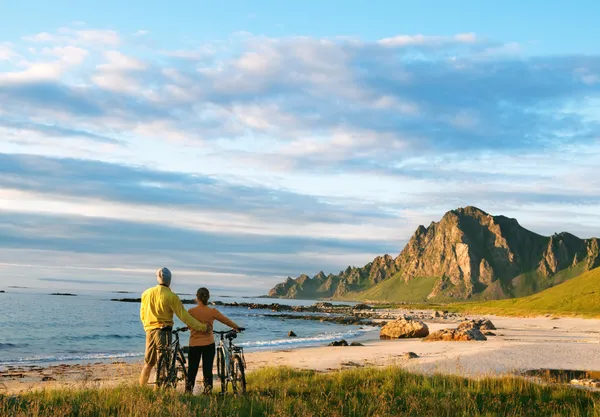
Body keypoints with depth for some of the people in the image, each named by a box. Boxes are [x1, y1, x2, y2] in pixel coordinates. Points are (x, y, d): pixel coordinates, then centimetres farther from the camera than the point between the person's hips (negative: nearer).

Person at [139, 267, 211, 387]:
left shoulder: (146, 293, 7)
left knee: (148, 363, 15)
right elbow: (184, 316, -11)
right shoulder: (171, 296, -10)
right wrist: (202, 327, -5)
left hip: (149, 330, 6)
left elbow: (142, 315, 14)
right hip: (163, 331, -5)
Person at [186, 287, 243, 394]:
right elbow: (227, 321, 5)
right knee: (208, 370, 7)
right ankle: (208, 392, 7)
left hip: (194, 344, 0)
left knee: (192, 370, 9)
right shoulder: (213, 312, -7)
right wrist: (237, 327, 22)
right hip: (209, 344, 0)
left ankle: (188, 392, 10)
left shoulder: (191, 311, -9)